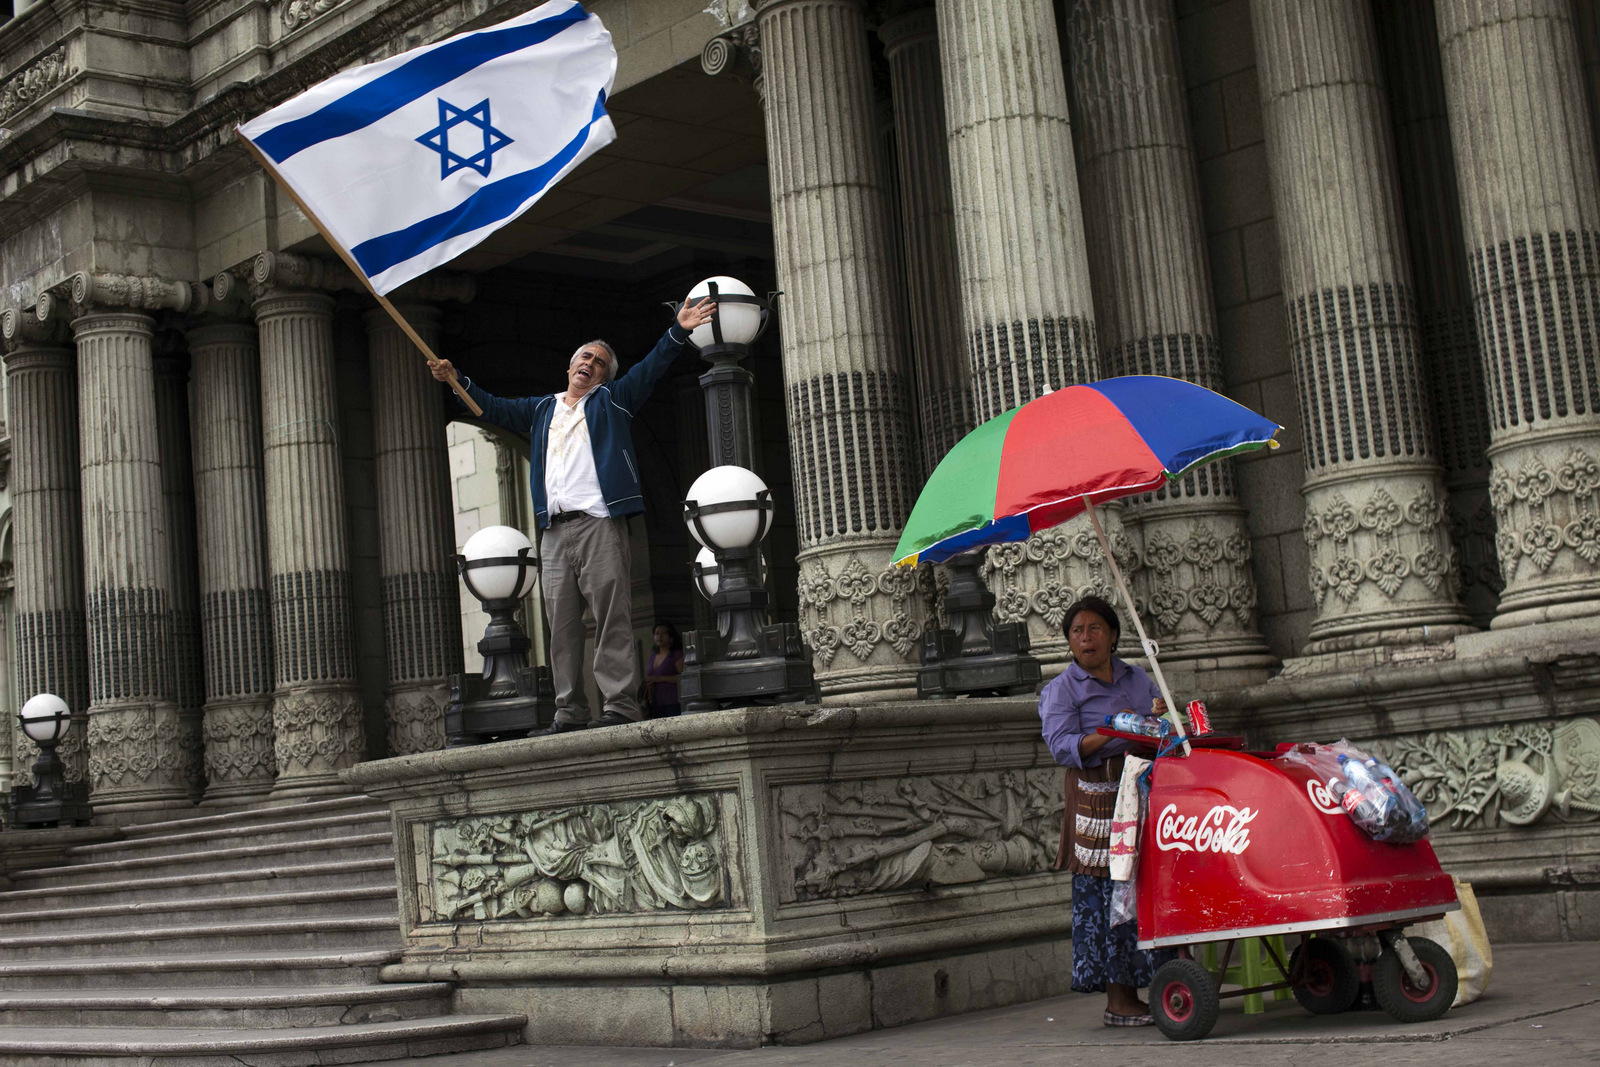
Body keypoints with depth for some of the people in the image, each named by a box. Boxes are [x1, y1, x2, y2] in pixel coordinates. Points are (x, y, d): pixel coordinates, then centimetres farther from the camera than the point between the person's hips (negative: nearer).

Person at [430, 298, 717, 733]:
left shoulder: (612, 400, 15)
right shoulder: (541, 410, 27)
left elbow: (651, 368, 4)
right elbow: (493, 408, 33)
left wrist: (678, 332, -10)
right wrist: (456, 379, 26)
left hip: (599, 522, -5)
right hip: (554, 529, 5)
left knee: (611, 616, -10)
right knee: (561, 624, 1)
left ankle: (621, 704, -12)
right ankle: (569, 711, 2)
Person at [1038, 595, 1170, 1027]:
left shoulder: (1137, 679, 19)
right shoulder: (1062, 689, 3)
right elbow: (1062, 747, -9)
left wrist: (1159, 718, -1)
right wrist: (1110, 734, -22)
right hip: (1097, 796, -5)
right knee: (1106, 891, -7)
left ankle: (1149, 985, 7)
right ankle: (1118, 999, -4)